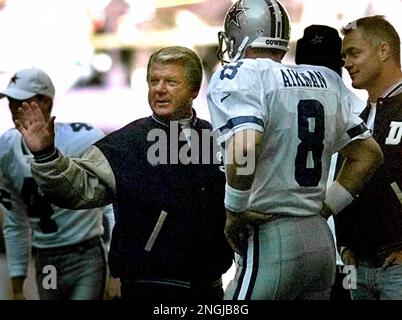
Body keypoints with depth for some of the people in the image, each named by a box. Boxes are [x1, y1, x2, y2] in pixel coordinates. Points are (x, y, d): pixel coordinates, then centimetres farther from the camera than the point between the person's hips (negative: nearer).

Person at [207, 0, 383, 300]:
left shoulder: (240, 76, -9)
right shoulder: (325, 80, 14)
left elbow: (243, 150, -26)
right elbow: (369, 153, 19)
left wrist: (235, 213, -12)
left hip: (271, 240, -7)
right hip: (322, 239, 7)